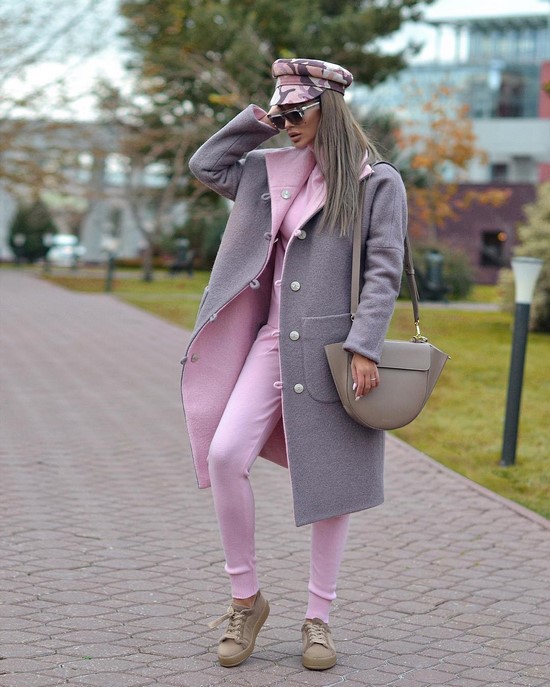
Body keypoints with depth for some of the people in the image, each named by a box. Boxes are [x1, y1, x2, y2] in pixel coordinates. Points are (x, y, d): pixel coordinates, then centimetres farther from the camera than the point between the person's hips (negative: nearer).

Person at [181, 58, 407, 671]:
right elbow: (204, 165, 23)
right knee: (224, 454, -12)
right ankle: (246, 598, 5)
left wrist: (365, 347, -16)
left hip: (334, 349, -4)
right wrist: (256, 121, 13)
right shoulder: (271, 171, 14)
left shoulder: (377, 183, -2)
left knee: (330, 480, 3)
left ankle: (318, 618, 18)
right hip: (274, 340, 4)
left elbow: (384, 271, -7)